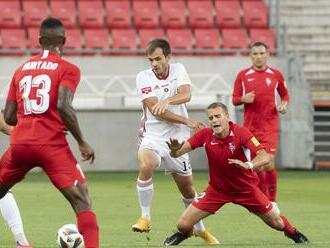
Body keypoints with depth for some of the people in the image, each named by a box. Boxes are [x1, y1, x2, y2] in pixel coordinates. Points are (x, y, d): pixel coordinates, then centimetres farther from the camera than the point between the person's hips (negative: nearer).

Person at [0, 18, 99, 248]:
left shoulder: (21, 69, 16)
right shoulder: (68, 69, 2)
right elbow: (63, 106, -14)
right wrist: (82, 143, -7)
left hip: (19, 143, 4)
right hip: (52, 144, -4)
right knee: (83, 203, -5)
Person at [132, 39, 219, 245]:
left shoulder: (178, 70, 1)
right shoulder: (143, 78, -7)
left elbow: (186, 95, -18)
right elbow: (156, 111, -14)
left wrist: (167, 101, -39)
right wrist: (187, 122, -17)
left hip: (176, 139, 2)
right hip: (153, 136, -2)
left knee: (188, 188, 11)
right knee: (145, 166, -34)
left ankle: (200, 228, 34)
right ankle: (145, 218, -20)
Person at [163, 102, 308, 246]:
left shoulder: (241, 133, -24)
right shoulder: (205, 135, -17)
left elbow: (264, 157, -33)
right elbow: (177, 153, -23)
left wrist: (248, 165, -54)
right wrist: (175, 150, -47)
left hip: (246, 188, -1)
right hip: (217, 189, 1)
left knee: (276, 223, 7)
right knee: (183, 225, -7)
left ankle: (293, 232, 44)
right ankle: (183, 234, 32)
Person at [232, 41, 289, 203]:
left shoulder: (276, 75, 3)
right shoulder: (243, 75, 3)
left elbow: (284, 94, 15)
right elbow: (234, 99, 6)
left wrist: (284, 104, -5)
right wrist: (243, 99, -15)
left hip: (270, 127, -1)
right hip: (250, 127, 2)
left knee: (268, 164, -13)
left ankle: (272, 200, 1)